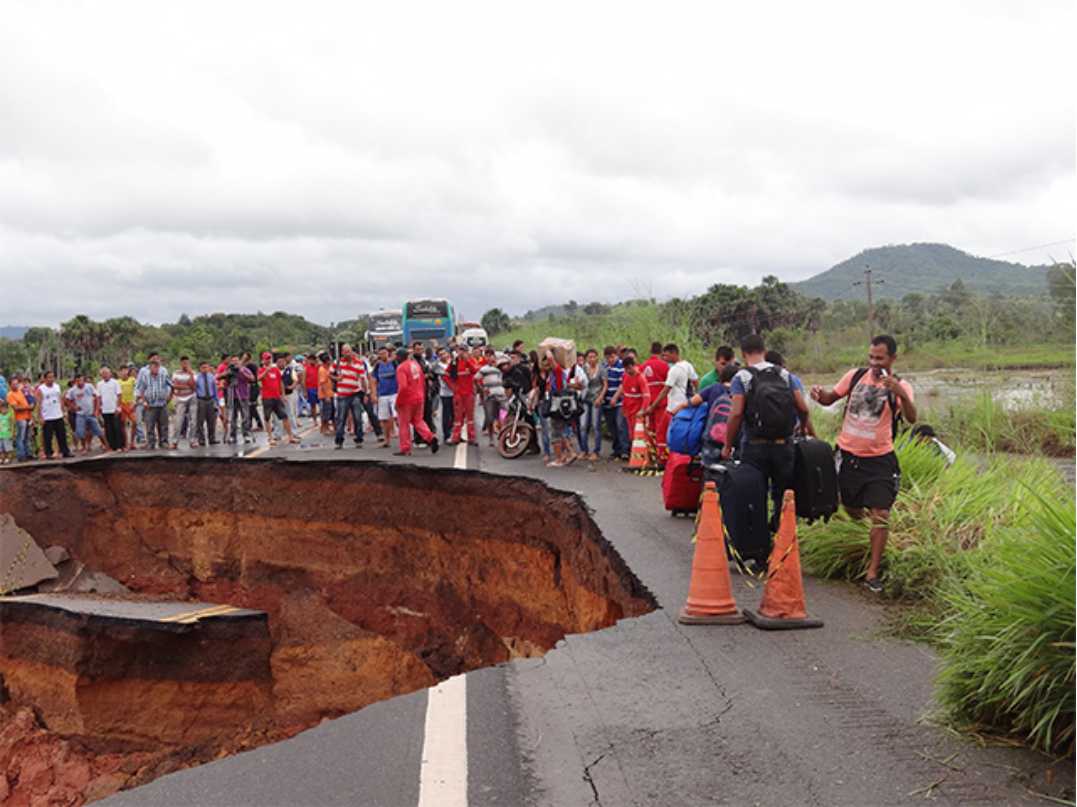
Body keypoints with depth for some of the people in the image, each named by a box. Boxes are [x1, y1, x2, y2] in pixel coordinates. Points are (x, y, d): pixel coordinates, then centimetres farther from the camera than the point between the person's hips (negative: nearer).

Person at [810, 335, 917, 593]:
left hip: (879, 459, -3)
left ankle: (872, 574, -1)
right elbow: (830, 398, 9)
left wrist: (902, 395, -42)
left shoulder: (900, 387, -7)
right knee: (850, 509, 16)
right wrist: (819, 394, -15)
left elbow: (912, 418, -23)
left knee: (880, 516, -7)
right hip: (848, 455, 3)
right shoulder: (856, 376, 1)